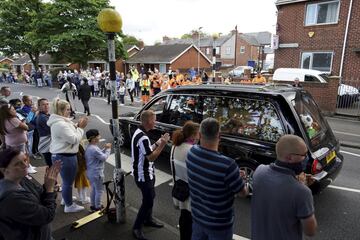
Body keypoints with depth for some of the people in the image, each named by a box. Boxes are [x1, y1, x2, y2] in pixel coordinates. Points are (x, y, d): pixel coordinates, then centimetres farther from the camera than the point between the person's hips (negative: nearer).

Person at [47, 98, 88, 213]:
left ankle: (66, 198, 46)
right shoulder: (60, 124, -26)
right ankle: (69, 206, 23)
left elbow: (69, 134, 15)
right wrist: (81, 127, -15)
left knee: (67, 181, 27)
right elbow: (74, 139, -26)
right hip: (65, 157, -11)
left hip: (61, 155, 11)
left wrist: (77, 126, 1)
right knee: (68, 182, 6)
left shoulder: (59, 121, 8)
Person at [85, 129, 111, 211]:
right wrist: (108, 149, -8)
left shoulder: (89, 148, 6)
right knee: (99, 191, 6)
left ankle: (93, 205, 33)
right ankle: (97, 207, 17)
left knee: (94, 189, 22)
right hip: (96, 173, -10)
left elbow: (99, 154, 12)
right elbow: (104, 157, -20)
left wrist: (105, 149, 2)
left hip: (91, 173, 10)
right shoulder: (94, 149, -26)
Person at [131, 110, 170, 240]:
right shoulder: (143, 137, -29)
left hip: (146, 173, 10)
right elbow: (151, 157, -26)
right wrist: (162, 144, -23)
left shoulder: (139, 132, 4)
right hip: (143, 175, -10)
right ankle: (136, 227, 18)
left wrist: (157, 143, 3)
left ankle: (148, 220, 41)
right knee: (148, 201, 3)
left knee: (150, 197, 23)